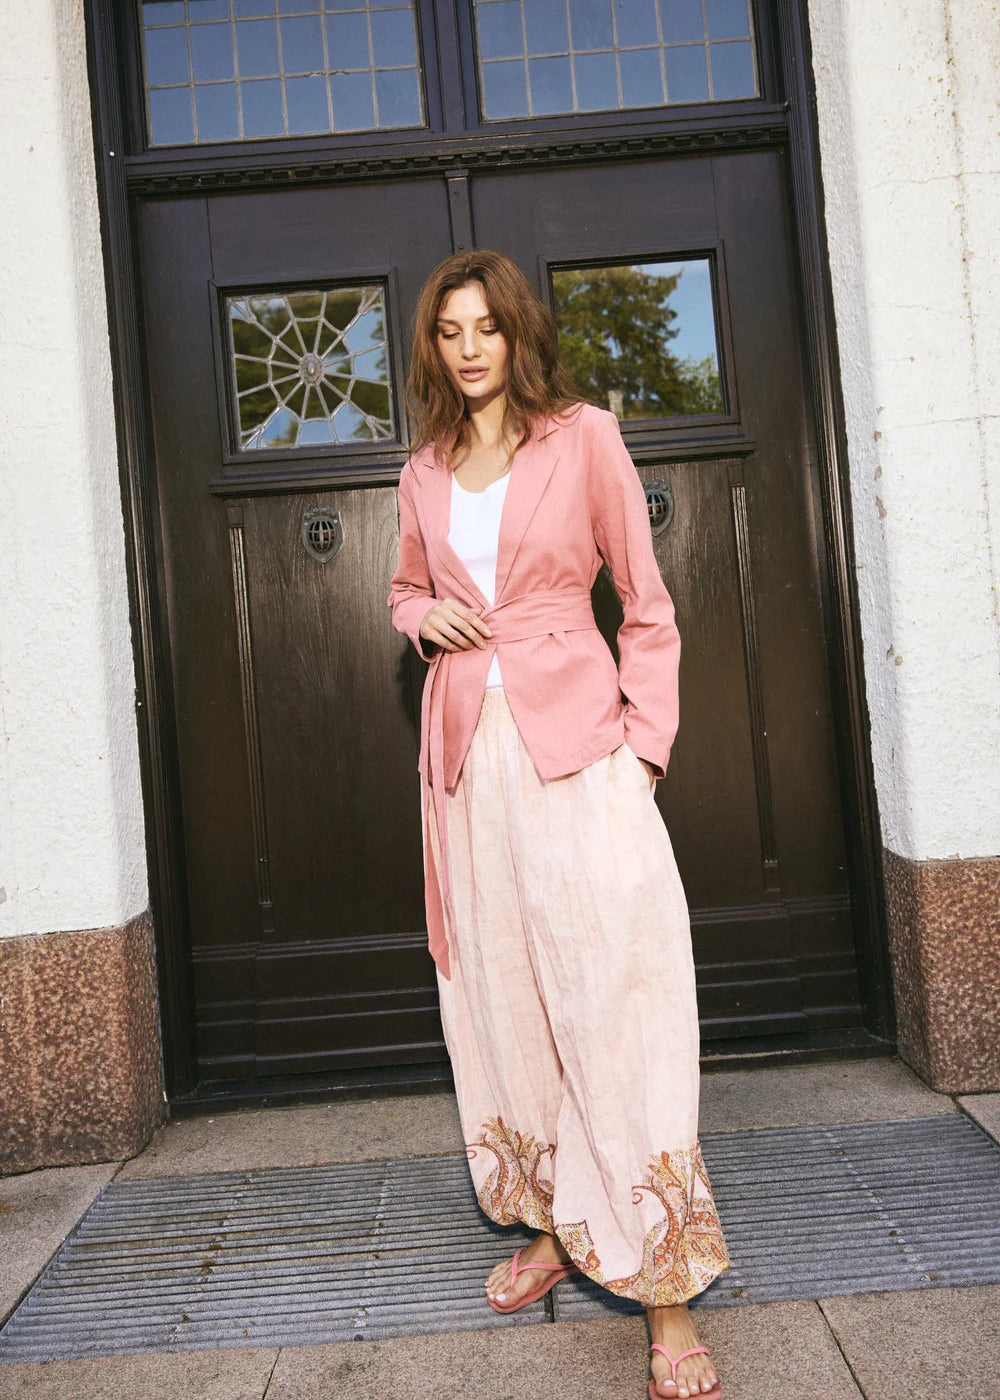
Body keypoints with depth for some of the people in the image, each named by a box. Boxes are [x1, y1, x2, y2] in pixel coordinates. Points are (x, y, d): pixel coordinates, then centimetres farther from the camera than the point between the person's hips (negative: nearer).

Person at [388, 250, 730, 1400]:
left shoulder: (584, 437, 2)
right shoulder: (424, 472, 14)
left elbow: (647, 604, 2)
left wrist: (642, 741, -6)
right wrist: (424, 616, 3)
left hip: (574, 740, -4)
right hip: (467, 743, 5)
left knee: (614, 989, -7)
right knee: (501, 991, 9)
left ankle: (662, 1287, 4)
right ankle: (553, 1224, 28)